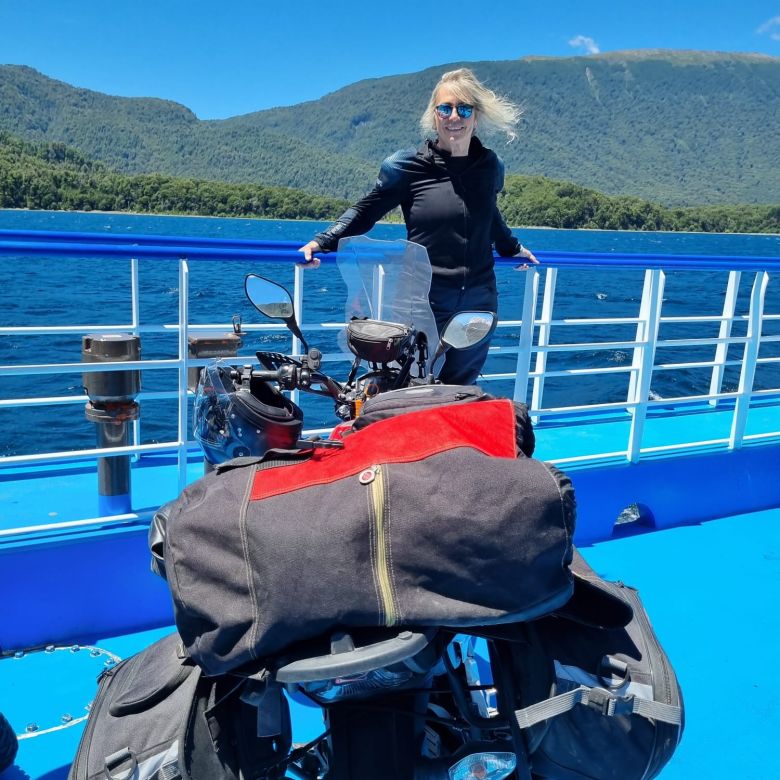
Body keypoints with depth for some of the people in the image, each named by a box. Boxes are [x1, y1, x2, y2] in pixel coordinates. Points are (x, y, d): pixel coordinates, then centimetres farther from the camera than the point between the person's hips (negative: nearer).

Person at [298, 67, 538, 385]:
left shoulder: (490, 167, 5)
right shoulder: (407, 166, -7)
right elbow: (364, 212, 2)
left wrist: (510, 247, 40)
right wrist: (322, 242, -10)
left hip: (478, 304, 4)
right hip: (424, 302, -4)